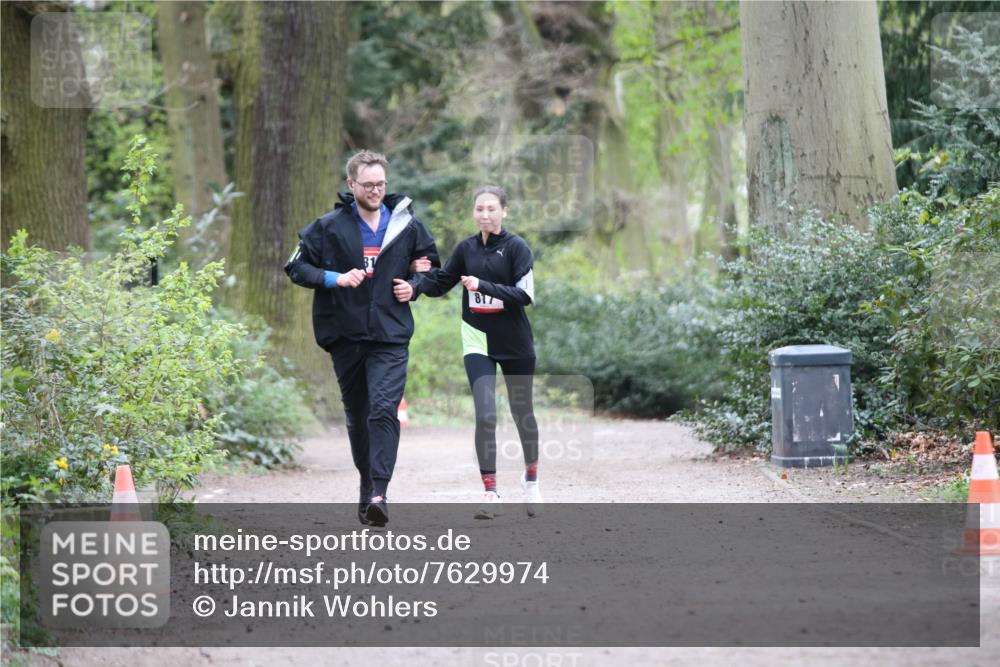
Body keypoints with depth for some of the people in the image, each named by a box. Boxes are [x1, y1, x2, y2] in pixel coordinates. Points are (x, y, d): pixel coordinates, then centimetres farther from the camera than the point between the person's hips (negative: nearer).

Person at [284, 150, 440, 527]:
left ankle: (379, 493, -21)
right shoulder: (328, 227, 0)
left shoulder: (406, 225, 5)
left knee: (384, 410, -17)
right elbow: (296, 267, 2)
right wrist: (335, 279, -13)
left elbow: (431, 266, 20)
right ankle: (367, 484, 29)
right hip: (345, 336, 1)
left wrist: (414, 286, -1)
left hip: (391, 338, -1)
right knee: (357, 416, 12)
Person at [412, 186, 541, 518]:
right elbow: (440, 285, 11)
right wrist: (425, 274, -10)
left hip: (515, 344, -2)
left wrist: (484, 286, -25)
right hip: (478, 343, 2)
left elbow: (524, 295, -16)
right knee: (485, 417, -13)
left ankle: (531, 477, 38)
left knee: (522, 414, 13)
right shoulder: (466, 248, 3)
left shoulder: (516, 247, -8)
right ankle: (490, 493, -9)